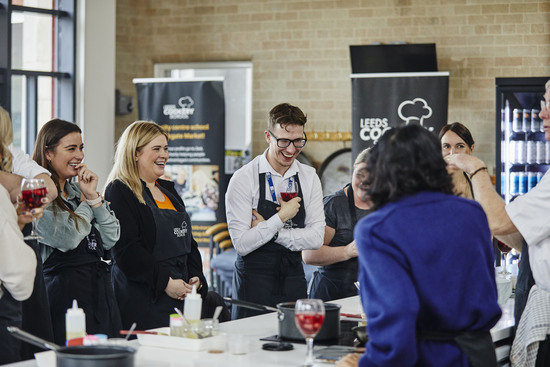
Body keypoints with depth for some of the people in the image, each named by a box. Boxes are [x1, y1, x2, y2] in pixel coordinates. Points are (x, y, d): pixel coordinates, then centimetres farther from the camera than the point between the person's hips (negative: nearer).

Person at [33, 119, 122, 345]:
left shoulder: (77, 191, 17)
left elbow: (111, 239, 10)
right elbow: (68, 238, -19)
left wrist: (94, 196, -1)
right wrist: (86, 202, 0)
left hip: (100, 293, 7)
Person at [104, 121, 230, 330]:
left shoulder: (168, 190, 20)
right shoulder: (119, 192, -6)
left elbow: (188, 241, 23)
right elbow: (127, 250, -16)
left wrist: (196, 277, 5)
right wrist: (165, 282, -19)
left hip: (182, 294, 8)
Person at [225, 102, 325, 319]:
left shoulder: (309, 177, 5)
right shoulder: (243, 179, -9)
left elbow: (316, 238, -3)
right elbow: (242, 244, -14)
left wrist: (270, 231, -12)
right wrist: (280, 218, -17)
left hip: (294, 281, 4)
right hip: (254, 283, -4)